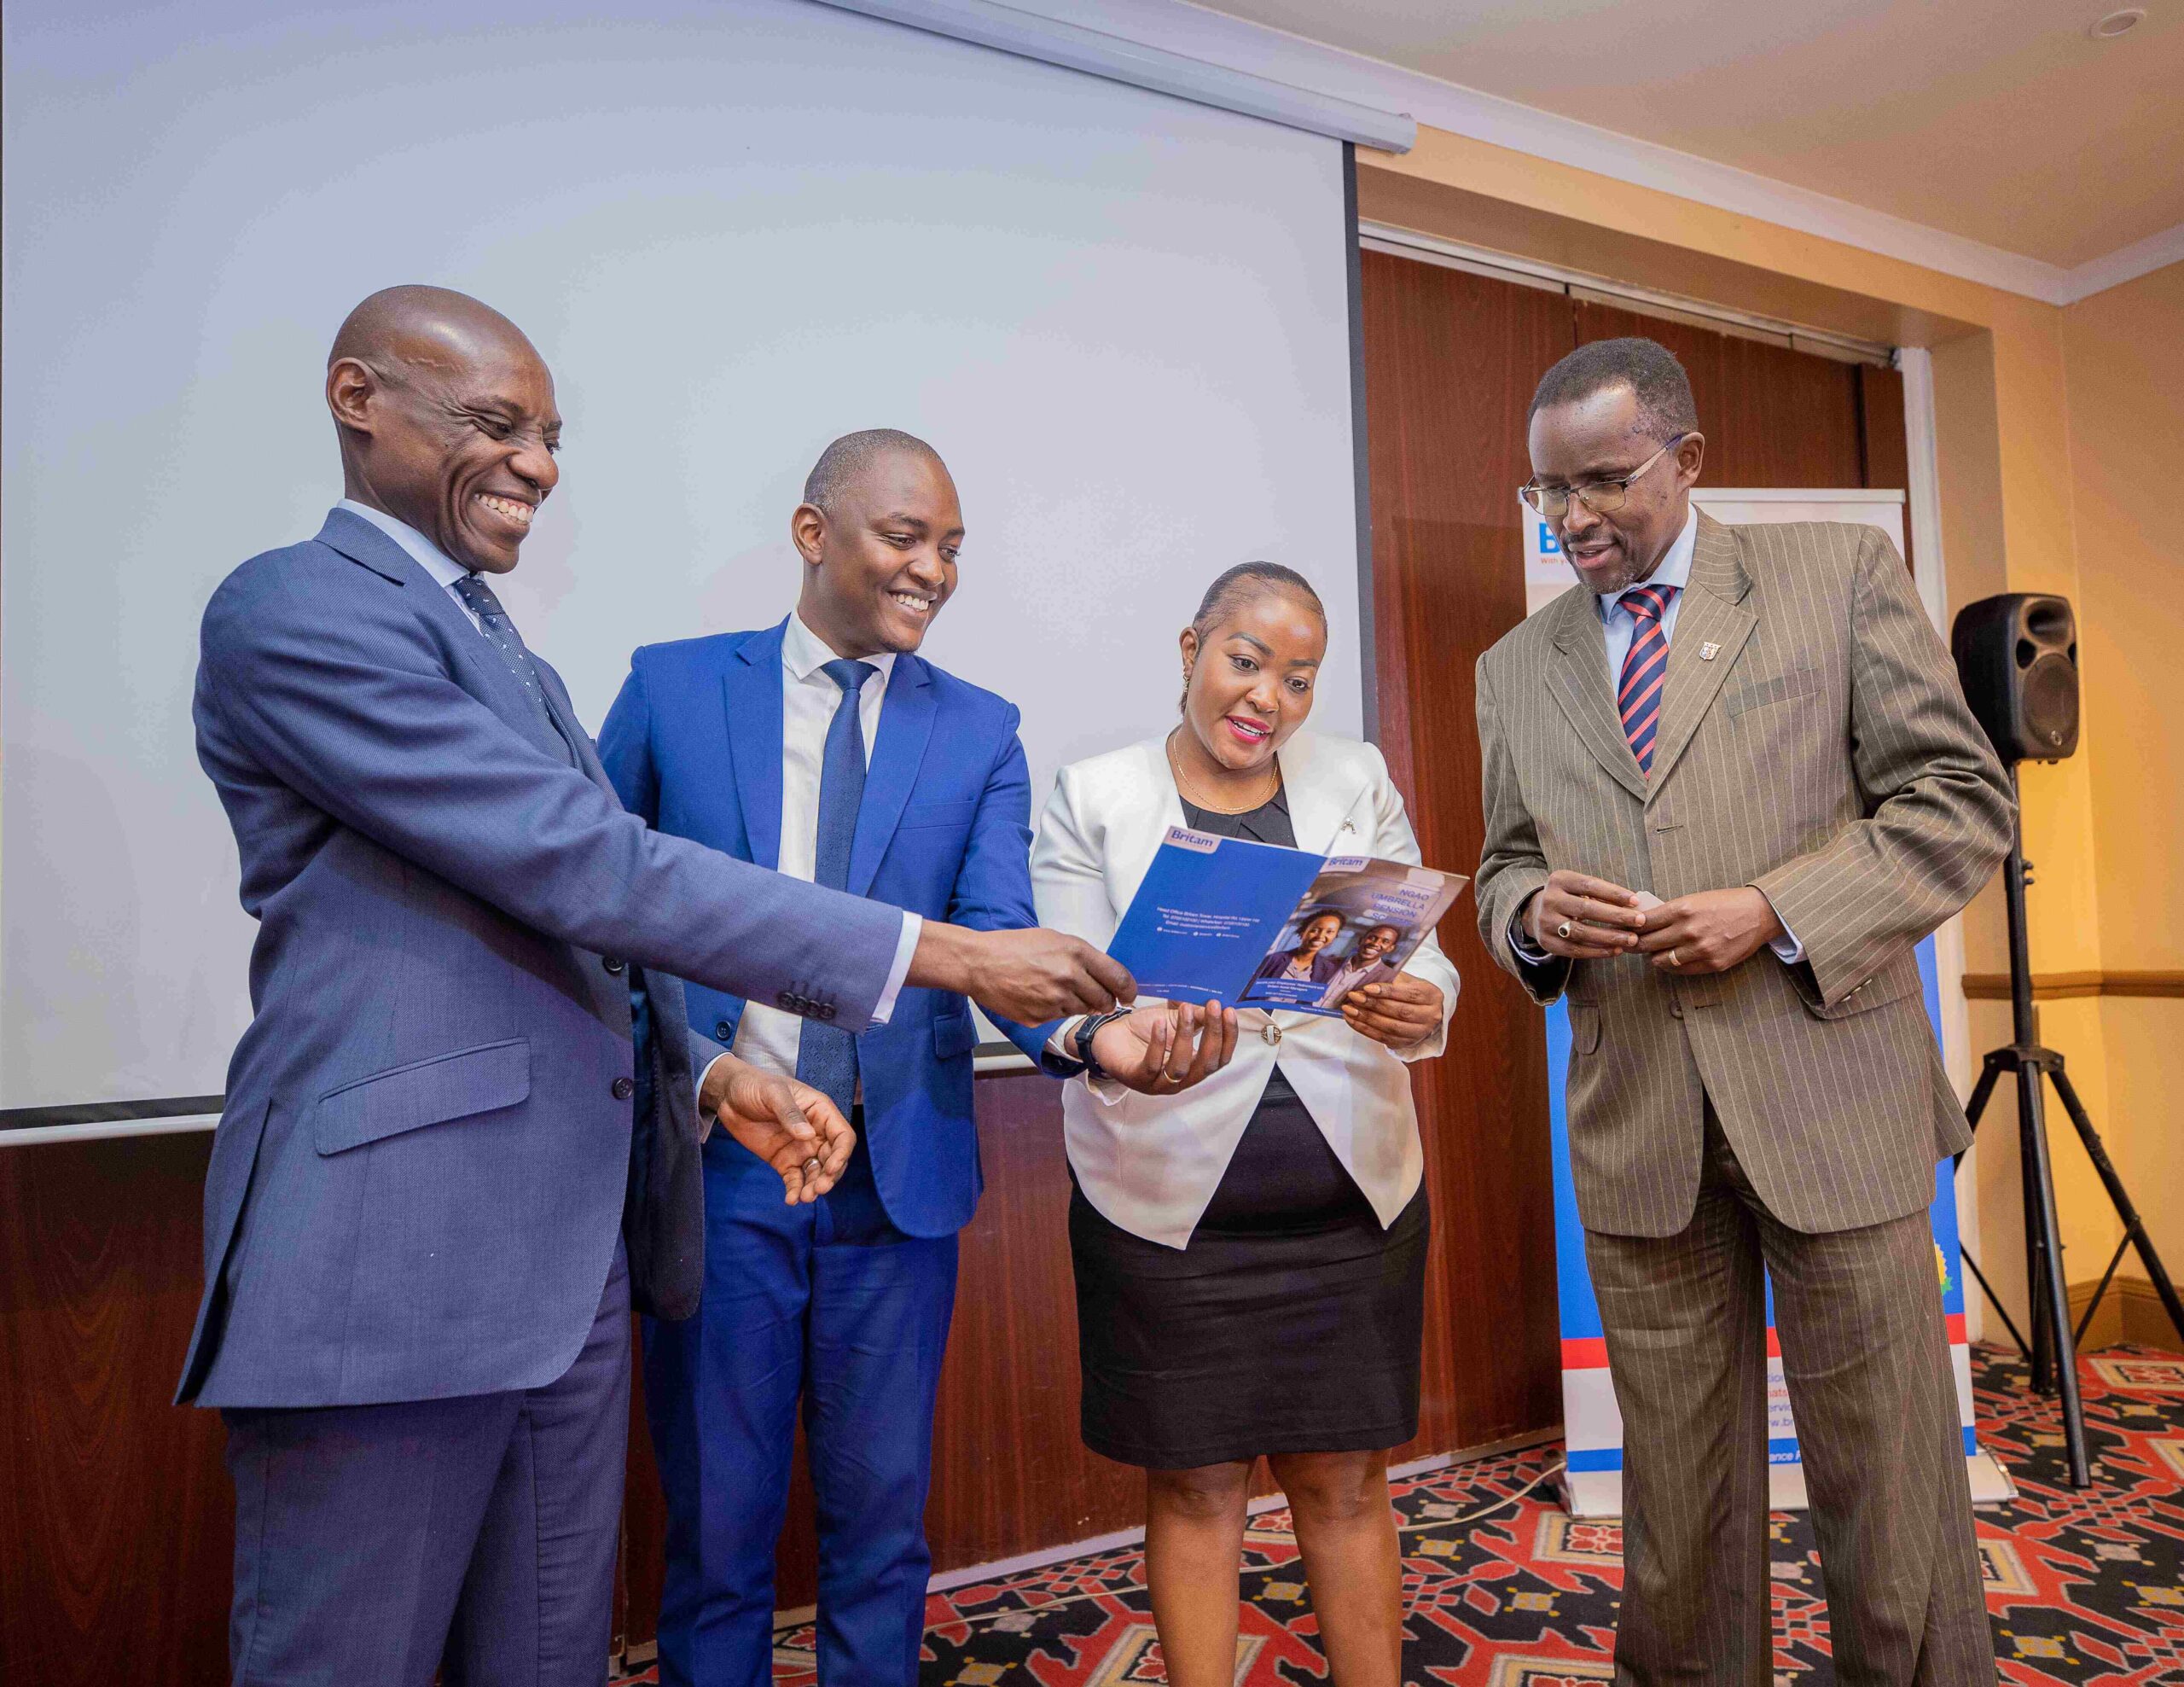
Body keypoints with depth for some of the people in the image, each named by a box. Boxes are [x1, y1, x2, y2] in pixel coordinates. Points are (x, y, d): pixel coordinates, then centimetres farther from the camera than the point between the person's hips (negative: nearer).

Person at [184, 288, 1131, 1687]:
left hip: (570, 1254, 8)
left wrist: (709, 1073, 4)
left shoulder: (510, 656, 20)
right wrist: (944, 953, -20)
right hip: (390, 1257, -8)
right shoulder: (295, 611, -10)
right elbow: (594, 872, -20)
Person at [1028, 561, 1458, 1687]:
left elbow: (1425, 958, 3)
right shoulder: (1092, 799, 1)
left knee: (1346, 1480, 12)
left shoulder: (1358, 781, 8)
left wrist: (1417, 1009, -20)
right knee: (1196, 1486, 11)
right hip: (1171, 1206, -2)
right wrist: (1109, 1044, -27)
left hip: (1351, 1197, 2)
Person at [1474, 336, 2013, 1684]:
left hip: (1829, 1097, -2)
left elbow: (1964, 802, -1)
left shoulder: (1841, 575, 3)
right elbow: (1504, 868, 17)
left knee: (1887, 1473, 9)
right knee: (1675, 1495, 12)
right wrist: (1533, 910, -7)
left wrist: (1774, 911, -14)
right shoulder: (1518, 668, 12)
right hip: (1637, 1125, 3)